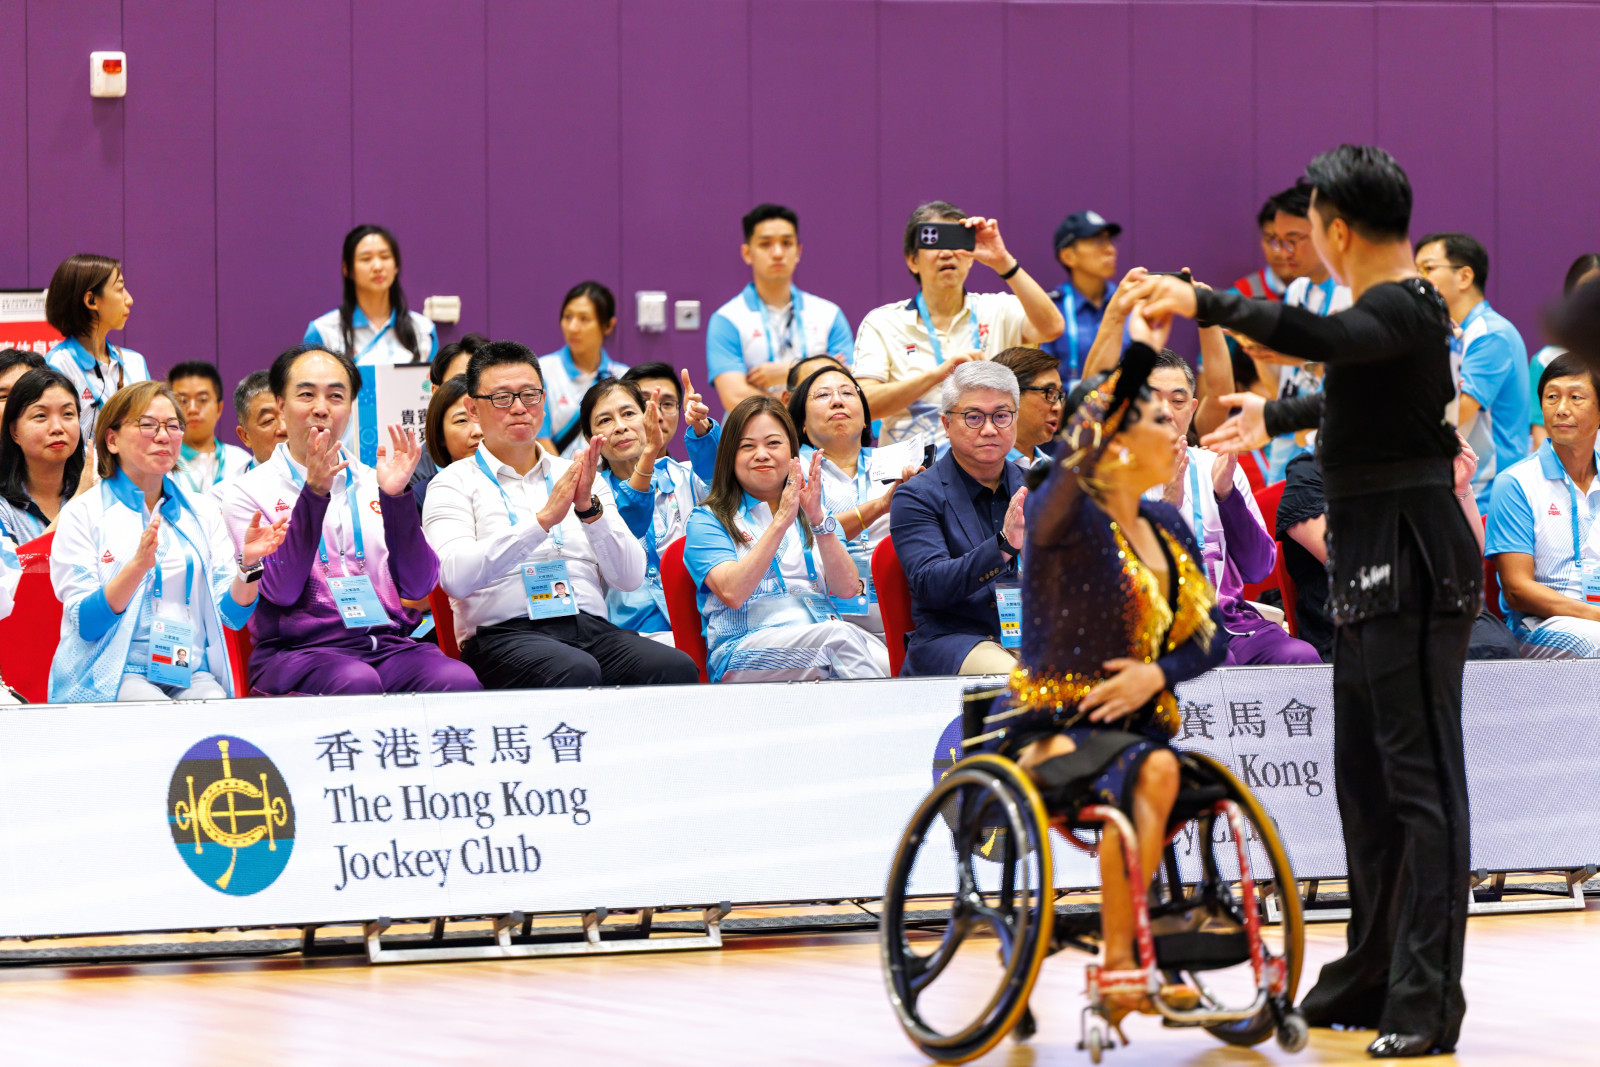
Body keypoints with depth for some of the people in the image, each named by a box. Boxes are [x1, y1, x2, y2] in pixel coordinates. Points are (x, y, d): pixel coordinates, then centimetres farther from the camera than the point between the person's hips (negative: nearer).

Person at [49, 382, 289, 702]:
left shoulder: (203, 513, 16)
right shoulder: (83, 513, 3)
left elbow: (231, 616, 9)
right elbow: (85, 625, -7)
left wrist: (248, 563, -11)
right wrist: (137, 566, -22)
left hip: (192, 674, 3)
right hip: (114, 674, -3)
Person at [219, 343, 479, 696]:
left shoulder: (373, 485, 19)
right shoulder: (249, 492, 8)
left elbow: (420, 585, 7)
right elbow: (281, 590, -7)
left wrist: (395, 497, -6)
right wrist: (314, 493, -15)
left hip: (388, 645, 4)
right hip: (298, 650, -4)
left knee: (457, 680, -29)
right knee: (357, 681, -38)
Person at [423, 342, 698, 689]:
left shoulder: (578, 476, 22)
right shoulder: (455, 483, 9)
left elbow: (631, 576, 11)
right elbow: (455, 578, -11)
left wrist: (589, 508, -7)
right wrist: (543, 519, -17)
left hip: (593, 630, 4)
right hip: (504, 634, -4)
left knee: (678, 668, -28)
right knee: (576, 671, -39)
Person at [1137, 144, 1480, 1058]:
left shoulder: (1402, 313, -15)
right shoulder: (1397, 311, 16)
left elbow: (1320, 338, -37)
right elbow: (1352, 390, 37)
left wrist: (1206, 304, -35)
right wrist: (1276, 417, 54)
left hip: (1413, 563, -10)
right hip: (1375, 567, 10)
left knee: (1421, 775, -10)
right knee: (1366, 773, 15)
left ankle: (1427, 1004, -12)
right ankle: (1373, 978, 24)